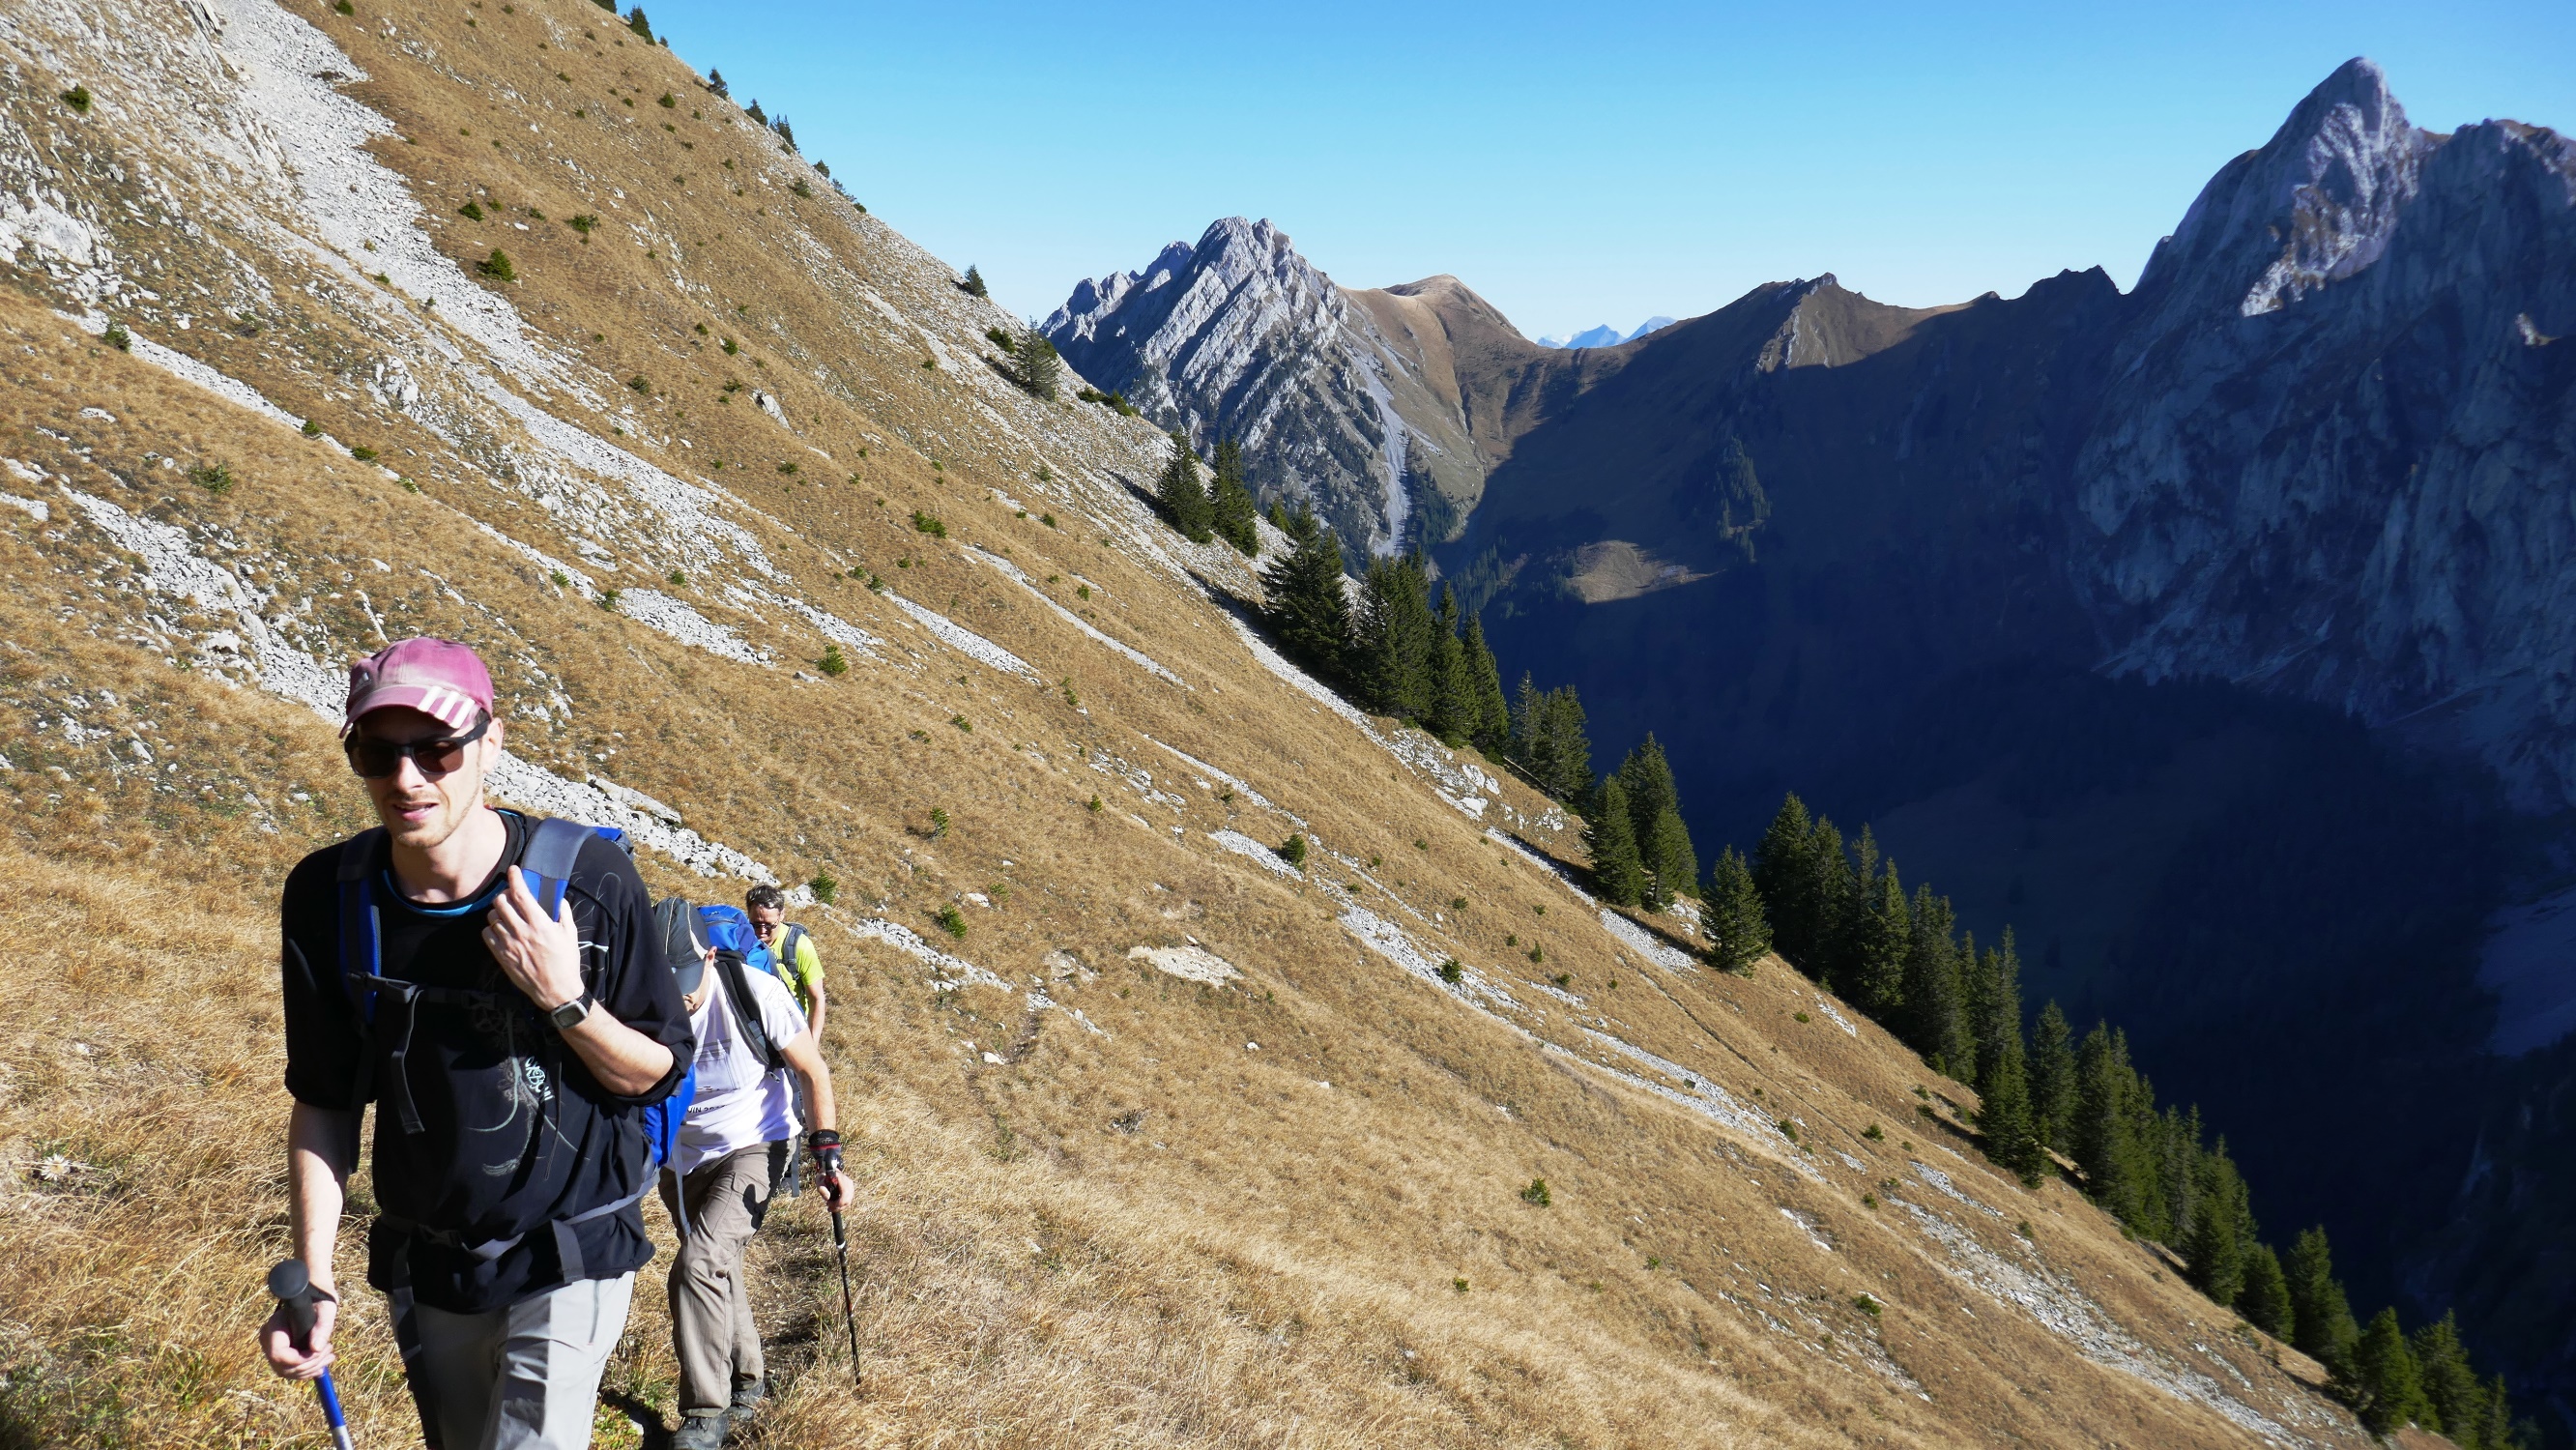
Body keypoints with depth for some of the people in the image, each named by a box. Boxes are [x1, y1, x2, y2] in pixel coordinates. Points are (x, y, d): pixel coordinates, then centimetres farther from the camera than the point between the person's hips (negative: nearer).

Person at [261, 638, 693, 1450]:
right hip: (424, 1267, 4)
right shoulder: (329, 897, -9)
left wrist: (564, 1000, -26)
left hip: (569, 1262, -4)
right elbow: (324, 1101, 1)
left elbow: (660, 1072, -8)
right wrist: (313, 1280, -6)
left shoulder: (587, 879, -18)